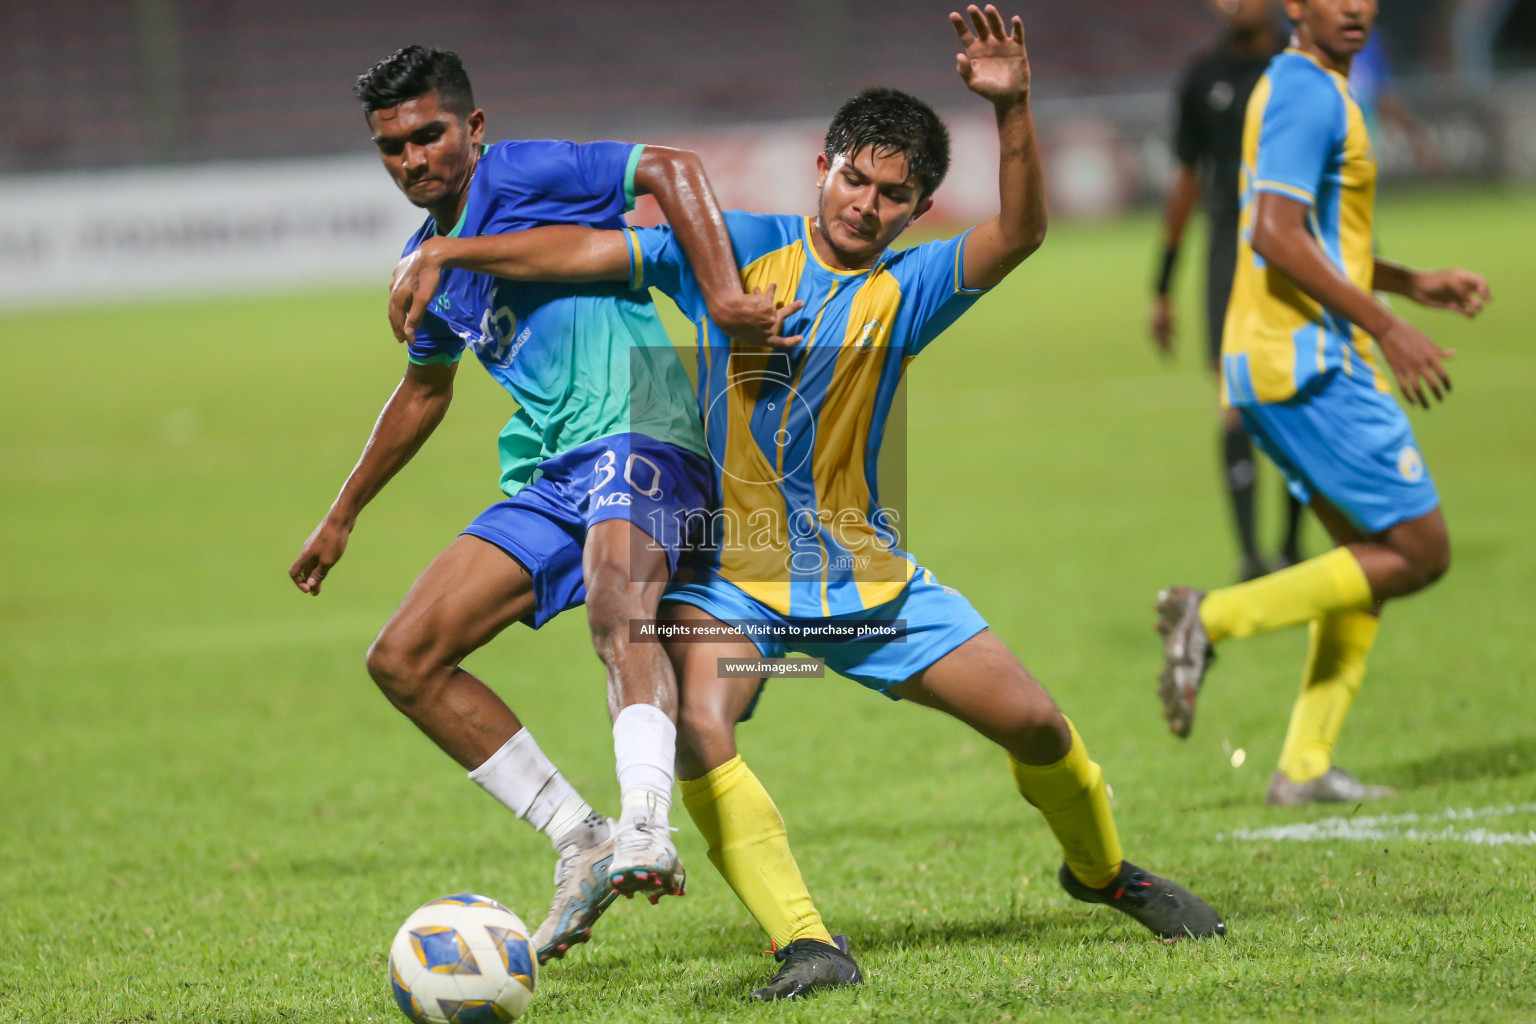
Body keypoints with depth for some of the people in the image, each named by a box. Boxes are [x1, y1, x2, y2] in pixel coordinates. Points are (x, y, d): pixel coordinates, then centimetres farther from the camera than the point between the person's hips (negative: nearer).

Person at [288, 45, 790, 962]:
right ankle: (582, 843, -1)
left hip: (637, 437, -9)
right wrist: (344, 517, 43)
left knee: (617, 610, -37)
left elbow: (670, 168, -14)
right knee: (403, 660, -1)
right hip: (547, 479, 9)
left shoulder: (524, 174, -3)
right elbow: (425, 391, 36)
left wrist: (726, 296, -27)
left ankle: (646, 830, -59)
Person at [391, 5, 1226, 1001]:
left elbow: (1020, 233, -20)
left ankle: (1102, 868, 32)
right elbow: (591, 251, -5)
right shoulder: (738, 249, -4)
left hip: (868, 575, 2)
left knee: (1035, 723, 1)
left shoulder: (908, 289, -4)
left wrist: (1012, 109, -34)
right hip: (730, 572, -2)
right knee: (698, 731, -31)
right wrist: (451, 252, -15)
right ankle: (806, 944, -31)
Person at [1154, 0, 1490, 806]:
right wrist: (1386, 326, -21)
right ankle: (1214, 619, -9)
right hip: (1307, 363, -10)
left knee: (1369, 558, 14)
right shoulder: (1307, 92, -13)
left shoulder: (1304, 90, 19)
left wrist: (1411, 283, 22)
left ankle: (1305, 768, 11)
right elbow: (1276, 234, -23)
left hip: (1275, 370, 10)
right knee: (1420, 553, -7)